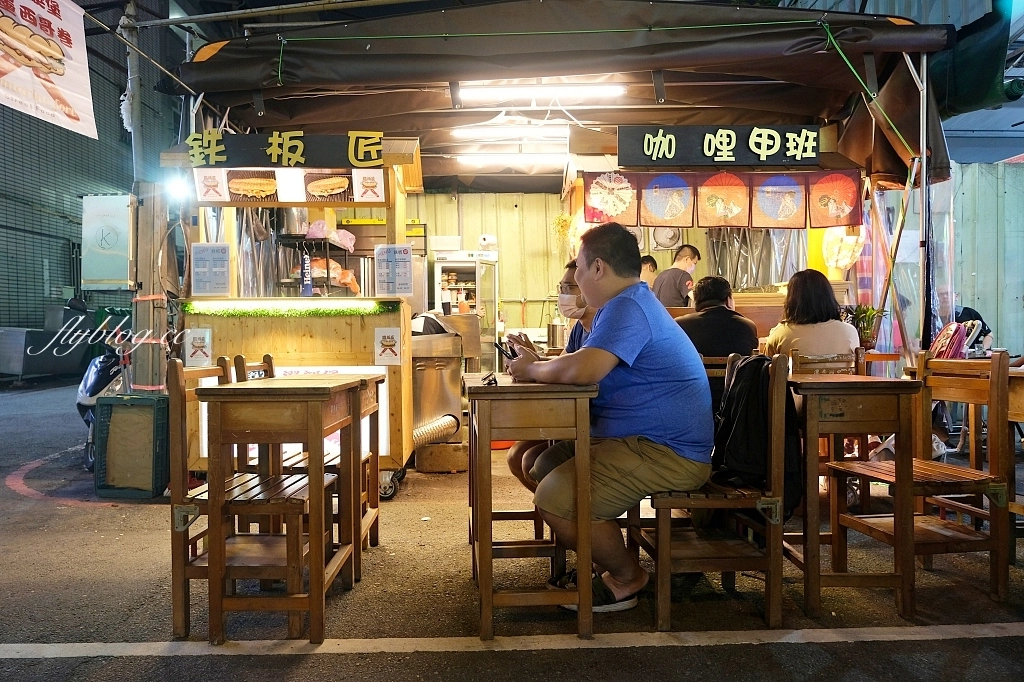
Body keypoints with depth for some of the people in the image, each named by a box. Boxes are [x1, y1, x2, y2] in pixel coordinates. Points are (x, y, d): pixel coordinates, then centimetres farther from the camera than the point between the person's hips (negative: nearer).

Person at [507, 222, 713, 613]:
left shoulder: (627, 307, -19)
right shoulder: (630, 303, 18)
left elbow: (583, 370, -34)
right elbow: (584, 368, 21)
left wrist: (532, 370, -15)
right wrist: (537, 362, 7)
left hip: (668, 452, -12)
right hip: (635, 438, 12)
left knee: (554, 500, -22)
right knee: (542, 465, 15)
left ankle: (626, 579, 3)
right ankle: (603, 560, 21)